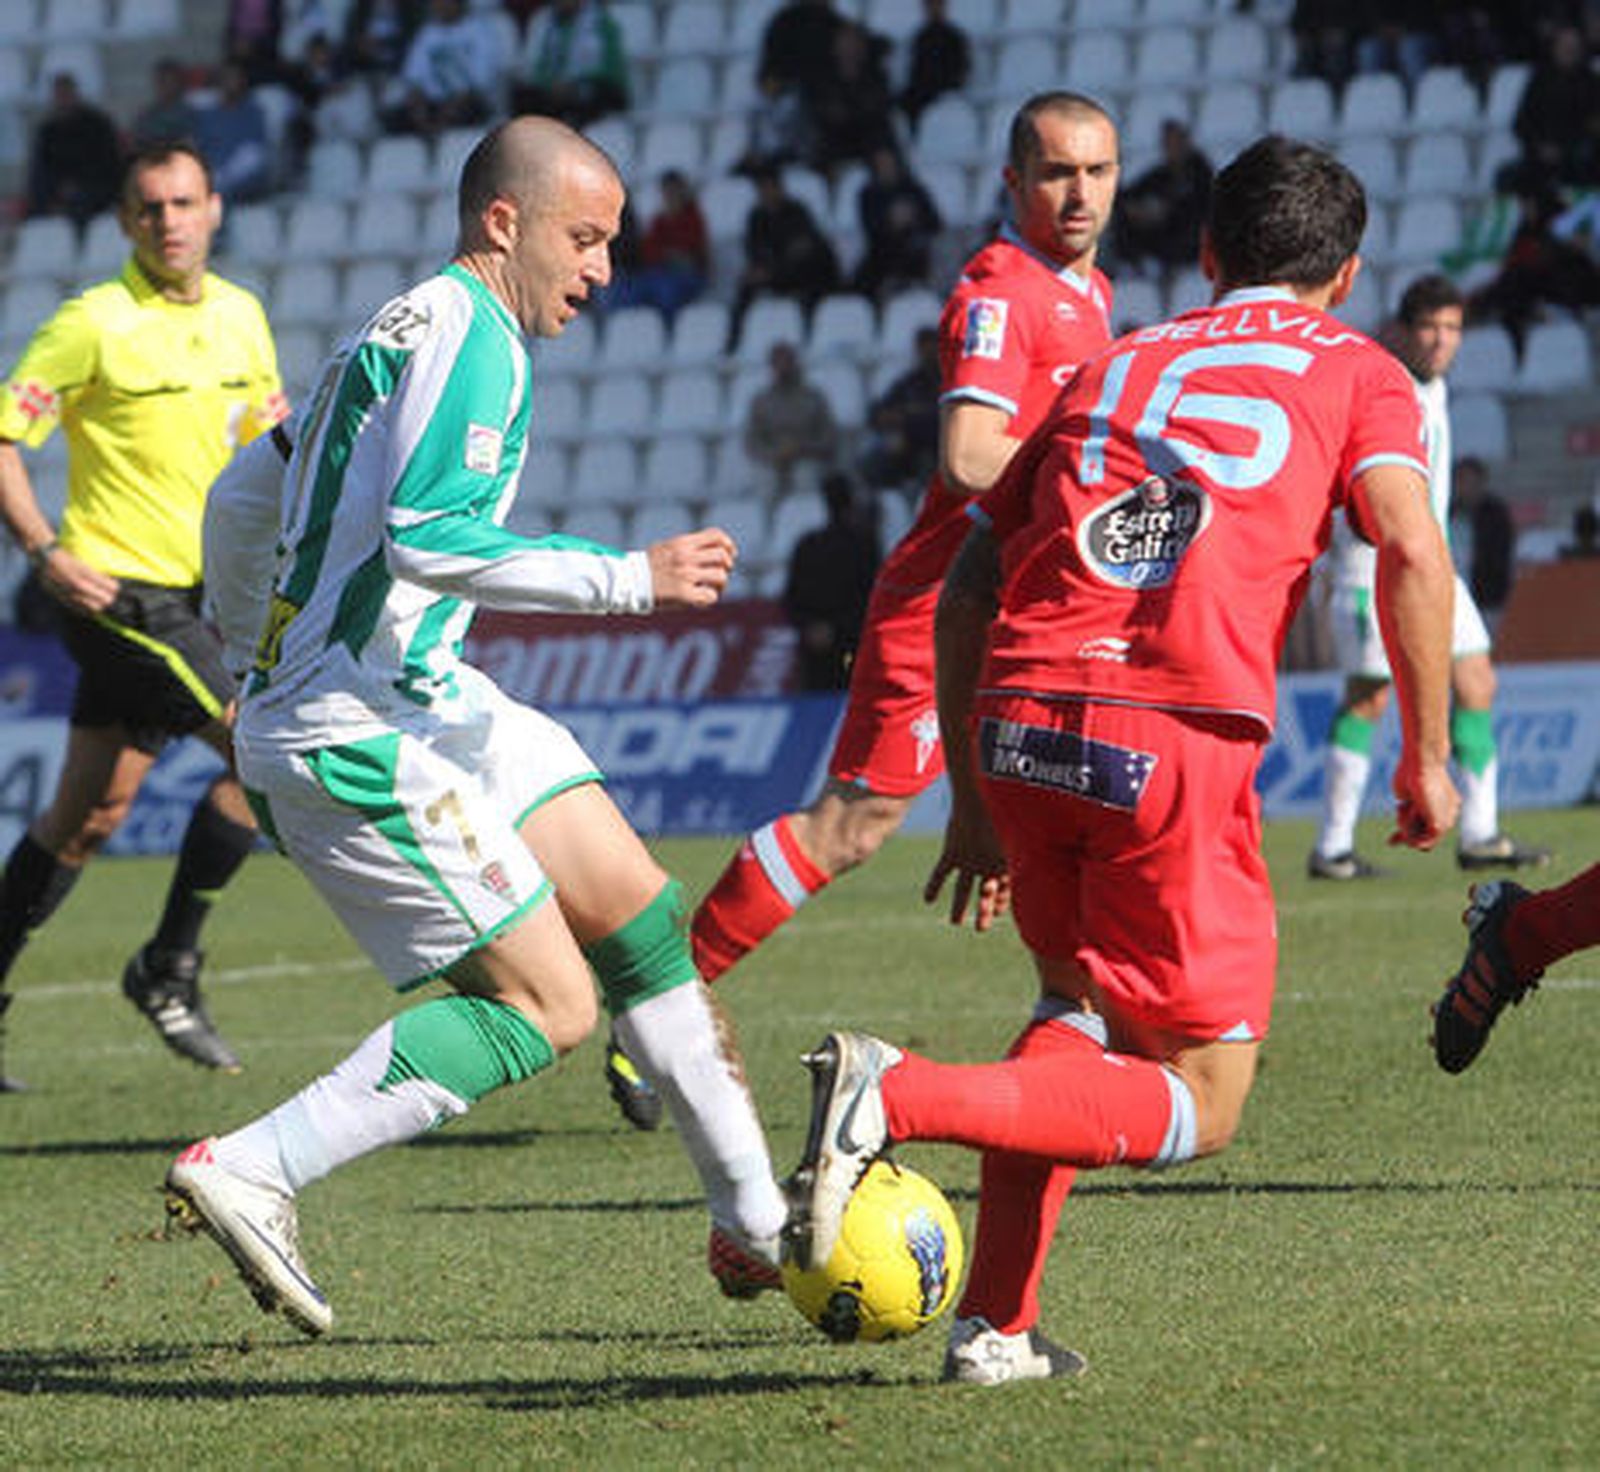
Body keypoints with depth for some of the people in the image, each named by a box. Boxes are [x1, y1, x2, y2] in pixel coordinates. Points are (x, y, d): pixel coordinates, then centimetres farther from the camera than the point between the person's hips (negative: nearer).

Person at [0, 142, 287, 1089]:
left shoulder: (241, 315, 9)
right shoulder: (96, 323, -11)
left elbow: (269, 436, 23)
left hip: (201, 594, 7)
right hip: (121, 587, -7)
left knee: (89, 816, 8)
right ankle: (169, 967, -5)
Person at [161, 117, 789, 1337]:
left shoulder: (393, 334, 18)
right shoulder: (471, 335, -13)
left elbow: (242, 502, 26)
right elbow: (430, 538, -26)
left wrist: (256, 648, 41)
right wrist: (632, 580, -21)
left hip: (430, 703, 11)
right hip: (356, 735, -11)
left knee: (641, 914, 10)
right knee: (548, 1005, -12)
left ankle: (757, 1225, 16)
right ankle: (249, 1173, -12)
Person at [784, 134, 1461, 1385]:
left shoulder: (1112, 367, 26)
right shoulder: (1354, 373, 15)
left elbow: (967, 591, 22)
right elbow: (1412, 552, -4)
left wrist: (975, 803, 27)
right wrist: (1426, 756, 4)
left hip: (1018, 721, 5)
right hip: (1177, 741, -5)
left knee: (1083, 1003, 28)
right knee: (1197, 1108, 3)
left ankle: (997, 1322, 14)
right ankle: (904, 1098, -19)